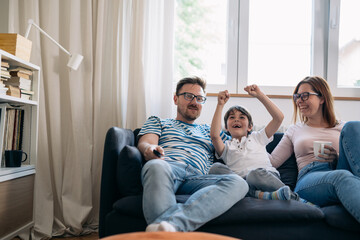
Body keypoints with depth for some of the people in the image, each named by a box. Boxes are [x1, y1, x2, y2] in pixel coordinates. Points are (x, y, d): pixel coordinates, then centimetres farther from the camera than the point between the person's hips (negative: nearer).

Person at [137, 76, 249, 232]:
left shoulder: (209, 131, 38)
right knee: (156, 166, -40)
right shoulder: (157, 122, 31)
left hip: (197, 177, 3)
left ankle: (172, 223, -51)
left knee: (238, 183, -31)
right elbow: (145, 143, 9)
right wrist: (149, 148, -14)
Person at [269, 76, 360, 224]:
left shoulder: (342, 128, 25)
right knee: (342, 177, -39)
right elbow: (272, 161, 19)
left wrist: (338, 158, -5)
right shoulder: (294, 130, 26)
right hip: (309, 179, -1)